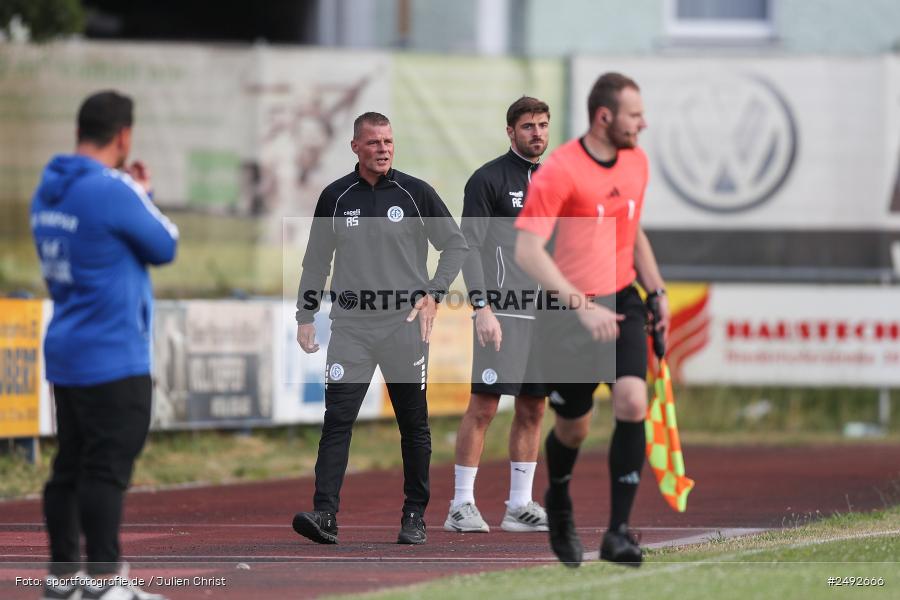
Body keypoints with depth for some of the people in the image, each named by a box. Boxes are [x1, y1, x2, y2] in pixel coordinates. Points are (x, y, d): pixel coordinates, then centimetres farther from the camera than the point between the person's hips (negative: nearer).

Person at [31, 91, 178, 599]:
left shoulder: (49, 191, 9)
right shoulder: (111, 191, -16)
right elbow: (165, 247, -6)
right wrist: (143, 193, 8)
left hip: (64, 356, 8)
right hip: (113, 360, -8)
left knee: (70, 466, 12)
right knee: (106, 470, -8)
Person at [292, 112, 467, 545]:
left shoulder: (415, 193, 1)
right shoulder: (335, 197, 6)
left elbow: (455, 245, 8)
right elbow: (316, 262, 14)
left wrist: (433, 294, -4)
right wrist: (305, 317, 7)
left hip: (405, 325, -1)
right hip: (350, 326, 1)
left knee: (414, 425, 5)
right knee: (337, 420, -11)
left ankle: (415, 517, 16)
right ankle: (324, 514, -16)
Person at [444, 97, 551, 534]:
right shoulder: (488, 179, -4)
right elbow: (468, 246, -10)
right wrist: (482, 308, -18)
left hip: (544, 314, 7)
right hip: (502, 312, -7)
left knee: (533, 409, 7)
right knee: (484, 405, -9)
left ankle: (520, 505, 12)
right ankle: (461, 505, -6)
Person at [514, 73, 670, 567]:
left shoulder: (636, 163, 6)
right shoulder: (559, 171, -16)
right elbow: (527, 251, -22)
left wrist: (657, 290, 17)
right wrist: (582, 306, -27)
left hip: (621, 303, 4)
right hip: (571, 315, -4)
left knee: (632, 403, -18)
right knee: (572, 428, 8)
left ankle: (618, 532, -16)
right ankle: (559, 504, 42)